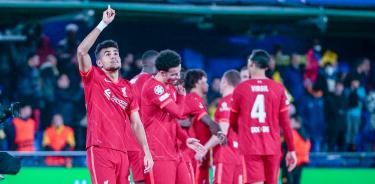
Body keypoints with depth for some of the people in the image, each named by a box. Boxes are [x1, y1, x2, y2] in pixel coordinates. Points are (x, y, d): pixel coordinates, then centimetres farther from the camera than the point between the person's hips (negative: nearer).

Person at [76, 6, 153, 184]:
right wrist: (103, 23, -16)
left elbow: (136, 123, 17)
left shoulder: (127, 87, 16)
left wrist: (147, 152, 9)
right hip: (100, 150, -6)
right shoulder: (94, 79, 3)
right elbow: (81, 51, -15)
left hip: (122, 152, 6)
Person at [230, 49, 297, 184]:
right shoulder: (278, 89, 3)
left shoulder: (240, 88, 0)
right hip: (272, 148, 2)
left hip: (250, 148, -2)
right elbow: (285, 122, 3)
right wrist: (291, 150, 10)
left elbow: (232, 121, 10)